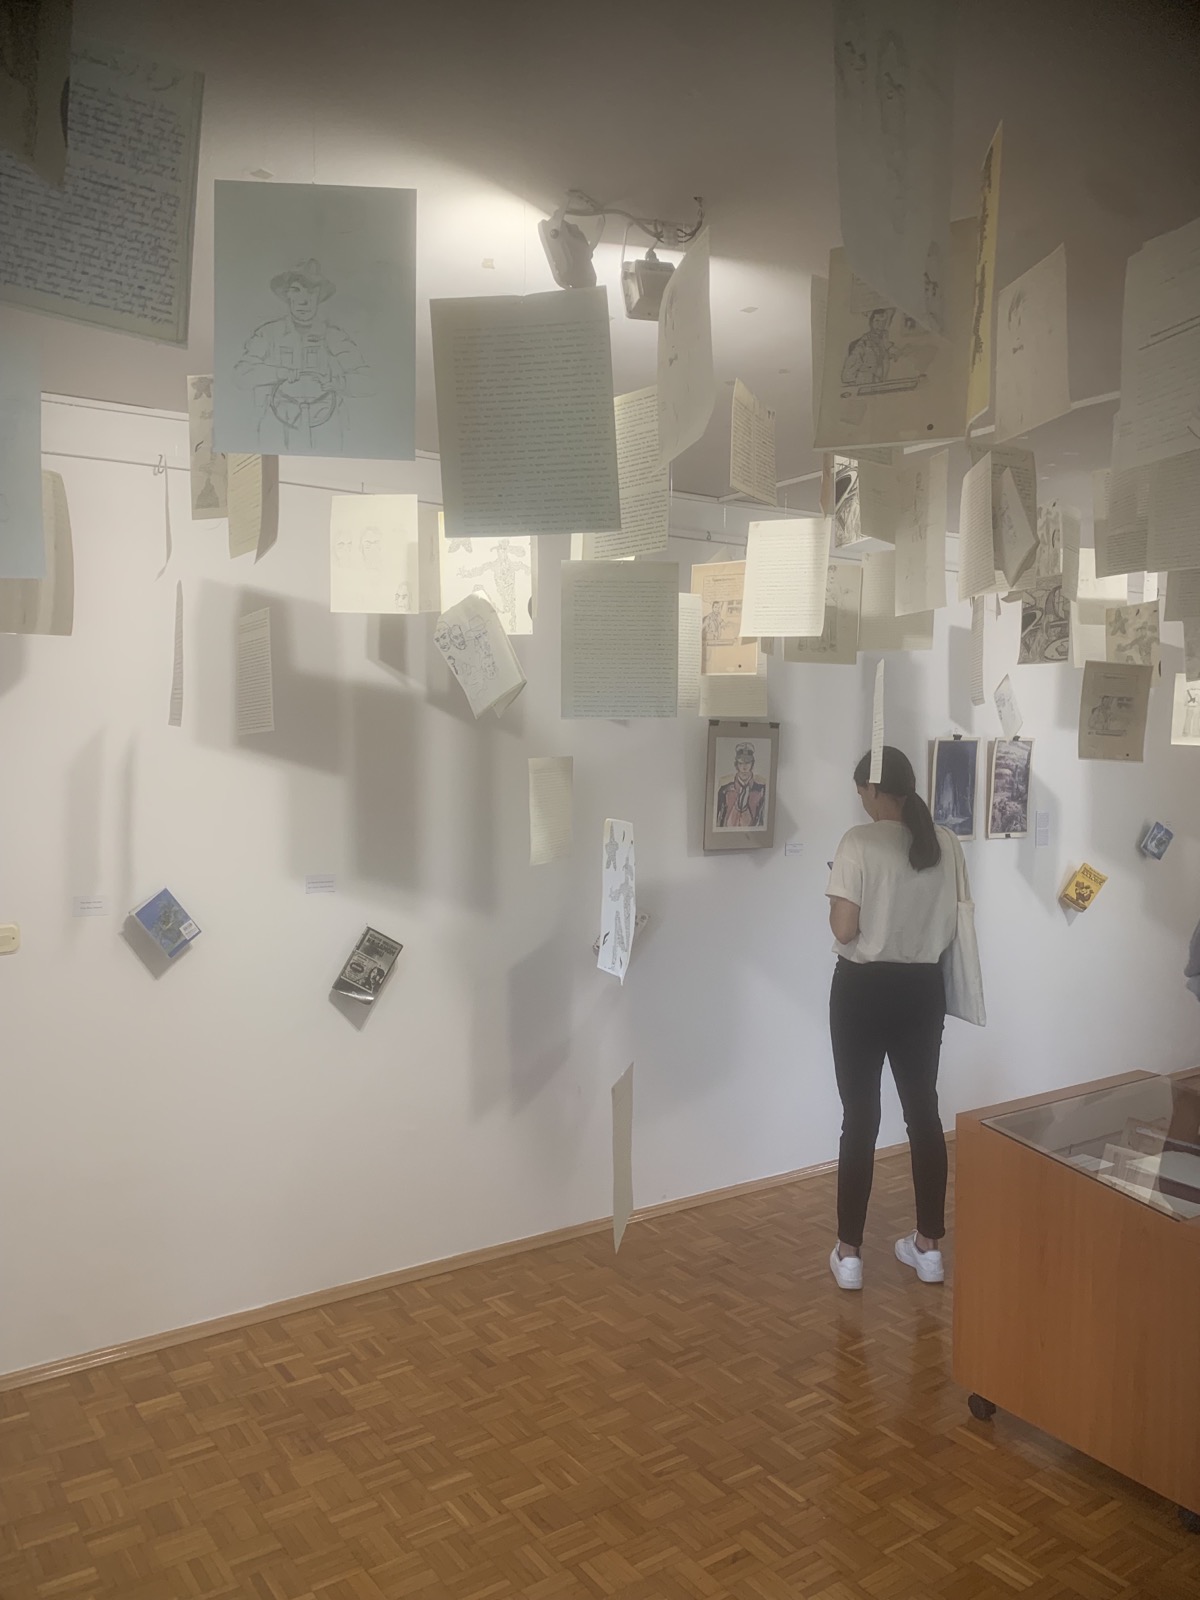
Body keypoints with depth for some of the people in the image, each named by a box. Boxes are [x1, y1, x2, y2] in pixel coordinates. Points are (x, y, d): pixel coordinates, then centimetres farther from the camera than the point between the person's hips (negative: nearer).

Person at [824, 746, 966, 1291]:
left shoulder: (859, 842, -16)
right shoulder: (945, 843, 0)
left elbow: (844, 928, -19)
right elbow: (952, 924, 6)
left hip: (863, 988, -4)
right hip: (922, 989, 4)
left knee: (860, 1117, 4)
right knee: (923, 1109, 14)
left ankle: (849, 1253, 13)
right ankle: (928, 1246, 23)